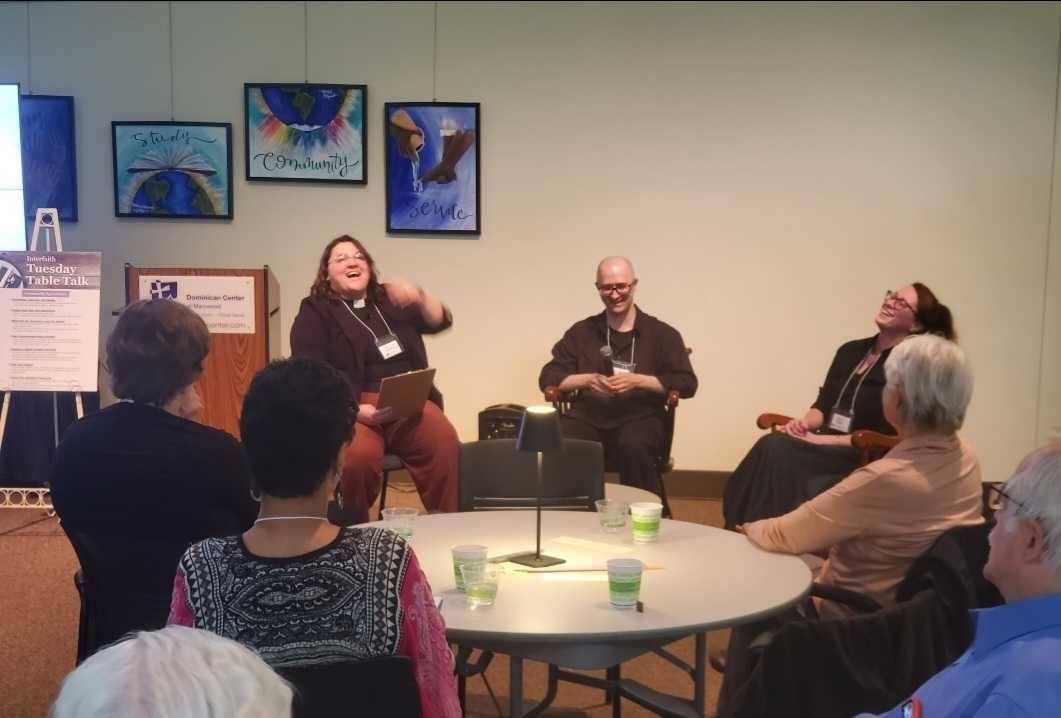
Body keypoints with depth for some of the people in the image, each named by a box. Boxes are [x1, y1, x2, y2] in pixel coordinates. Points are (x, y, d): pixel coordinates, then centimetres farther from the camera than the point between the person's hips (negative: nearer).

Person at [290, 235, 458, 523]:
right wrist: (355, 410, -19)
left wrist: (420, 298, -11)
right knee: (358, 456, -36)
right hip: (351, 408, -3)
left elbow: (440, 322, 12)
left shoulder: (389, 299, 21)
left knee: (446, 446, -29)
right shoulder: (315, 312, 8)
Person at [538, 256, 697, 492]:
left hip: (640, 417, -2)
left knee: (633, 446, -37)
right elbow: (548, 377, 15)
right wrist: (587, 380, -4)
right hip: (588, 415, 2)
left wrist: (638, 380, -8)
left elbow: (687, 383, 4)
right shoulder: (581, 331, 18)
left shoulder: (662, 334, 12)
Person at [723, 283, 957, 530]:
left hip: (862, 460, -6)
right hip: (824, 447, 6)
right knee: (772, 444, -26)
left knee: (778, 451, -30)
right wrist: (805, 423, -7)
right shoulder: (850, 351, 16)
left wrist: (821, 439, -17)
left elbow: (887, 439, -12)